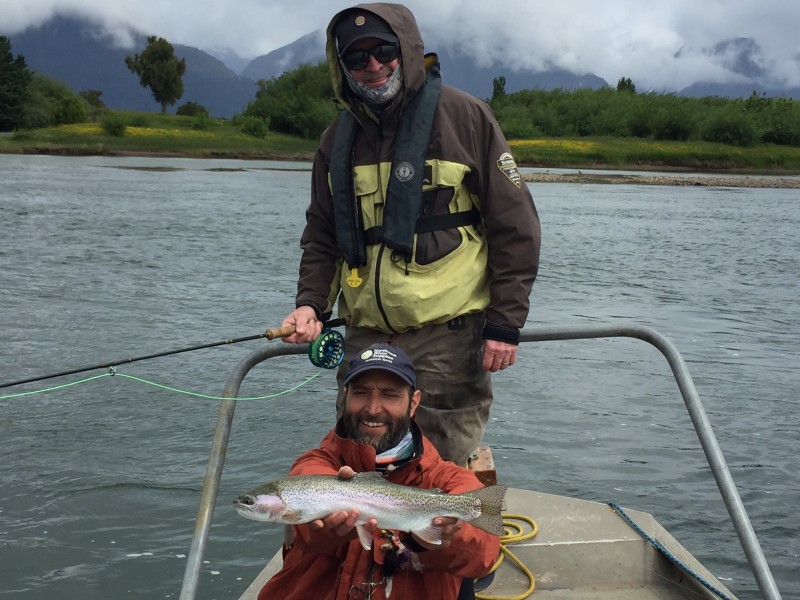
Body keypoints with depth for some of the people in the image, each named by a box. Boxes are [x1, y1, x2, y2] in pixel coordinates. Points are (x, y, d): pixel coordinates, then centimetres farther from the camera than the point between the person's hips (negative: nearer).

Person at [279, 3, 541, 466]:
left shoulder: (464, 116, -3)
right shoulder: (339, 139, 11)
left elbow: (516, 227, -4)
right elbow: (322, 236, 18)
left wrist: (506, 322, -9)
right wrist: (312, 304, 0)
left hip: (447, 336, -5)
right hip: (365, 336, 5)